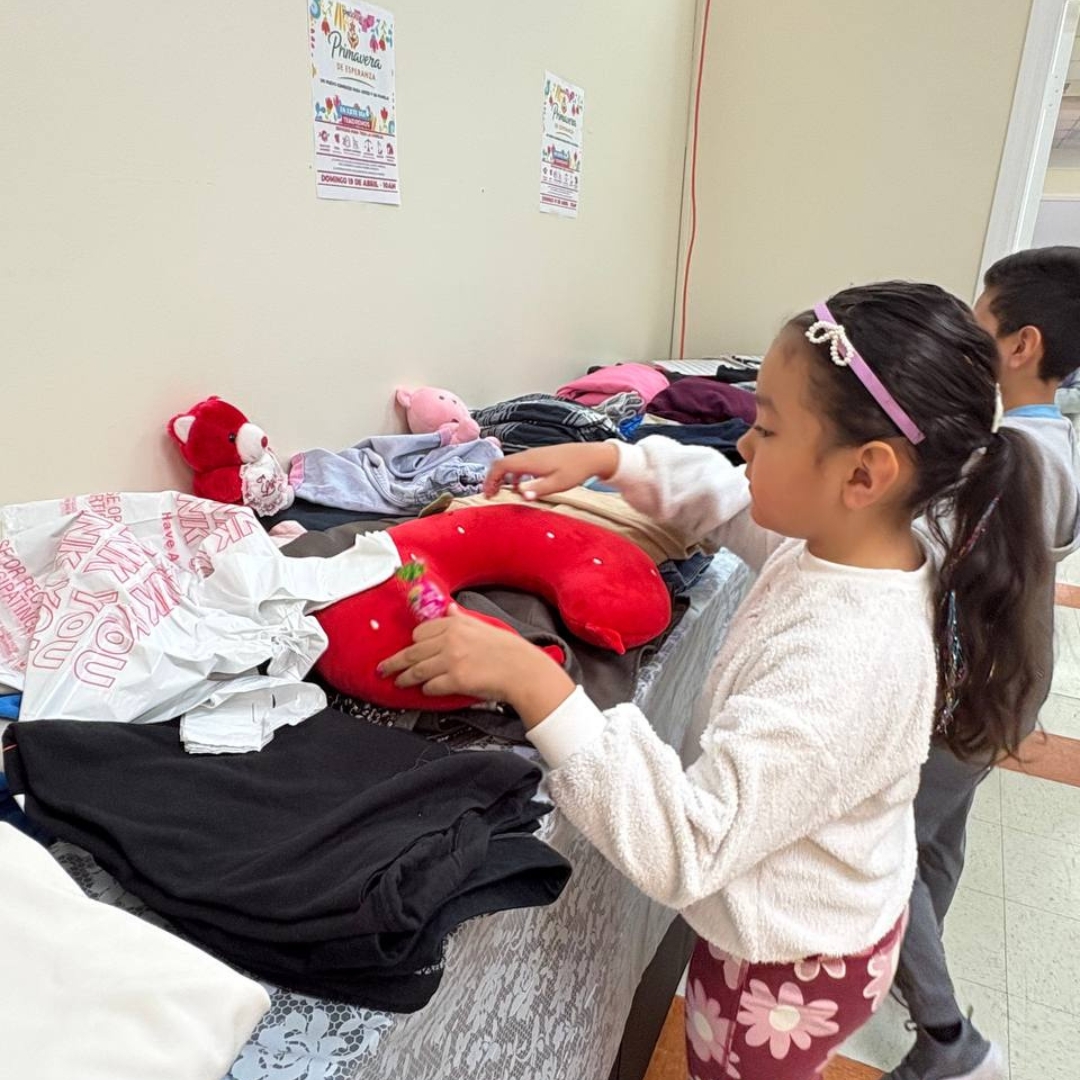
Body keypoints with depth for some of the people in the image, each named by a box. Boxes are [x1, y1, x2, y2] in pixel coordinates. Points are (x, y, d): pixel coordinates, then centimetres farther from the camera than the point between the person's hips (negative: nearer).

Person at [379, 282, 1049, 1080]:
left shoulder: (843, 663, -40)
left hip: (788, 971, -7)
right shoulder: (854, 542, -14)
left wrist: (533, 684, -45)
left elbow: (684, 850, -40)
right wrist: (609, 461, -8)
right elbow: (723, 496, 4)